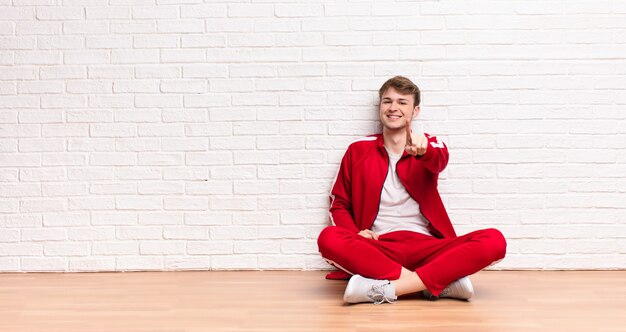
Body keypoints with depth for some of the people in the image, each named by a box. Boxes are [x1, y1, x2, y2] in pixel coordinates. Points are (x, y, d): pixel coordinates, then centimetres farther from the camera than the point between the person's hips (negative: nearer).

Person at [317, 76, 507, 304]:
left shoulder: (431, 145, 13)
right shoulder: (358, 150, 14)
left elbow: (439, 161, -12)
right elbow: (338, 204, 17)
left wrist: (423, 151, -37)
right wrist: (355, 233, -5)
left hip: (425, 246, 0)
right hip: (377, 248, 0)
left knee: (494, 241, -25)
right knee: (329, 238, -32)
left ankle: (384, 289, -31)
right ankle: (442, 282, -32)